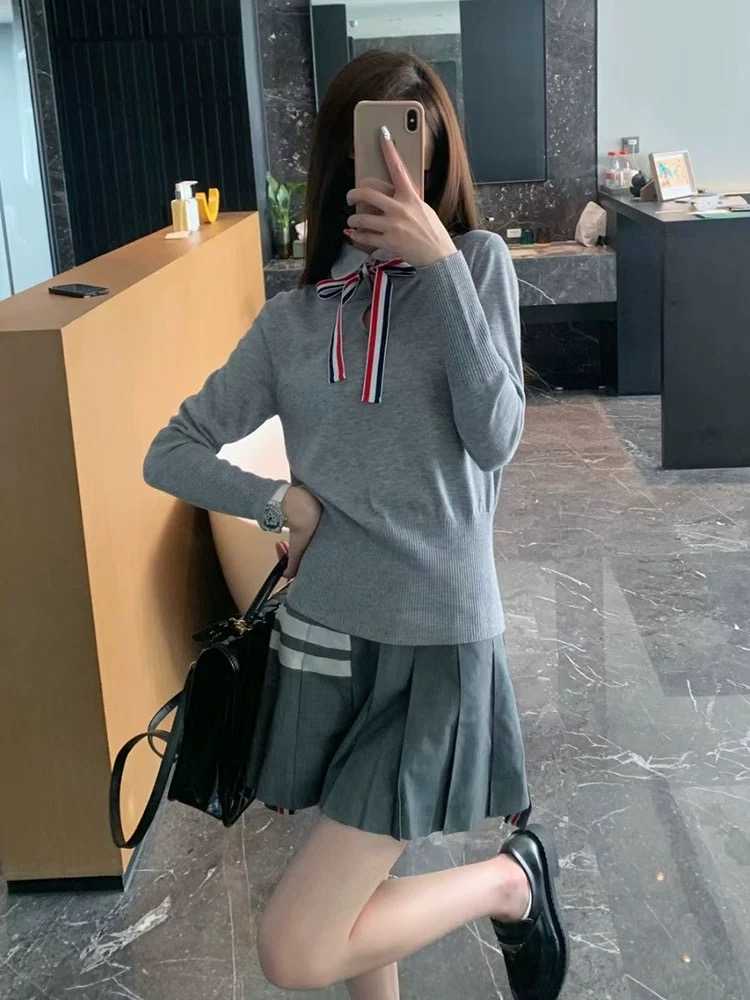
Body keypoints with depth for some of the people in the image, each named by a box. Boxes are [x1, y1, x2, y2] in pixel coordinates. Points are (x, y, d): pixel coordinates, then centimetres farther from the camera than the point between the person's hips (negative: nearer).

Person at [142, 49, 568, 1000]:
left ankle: (509, 876, 14)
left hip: (438, 639, -4)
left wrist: (440, 261, -21)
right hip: (325, 635, 4)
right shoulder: (293, 317, 5)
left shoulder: (477, 261, -2)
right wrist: (283, 502, -10)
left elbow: (495, 436, -15)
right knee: (354, 887, 17)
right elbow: (169, 453, 7)